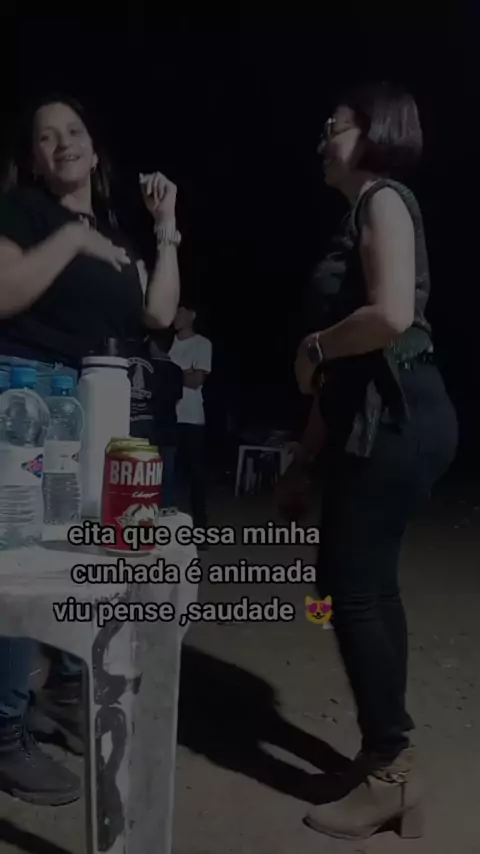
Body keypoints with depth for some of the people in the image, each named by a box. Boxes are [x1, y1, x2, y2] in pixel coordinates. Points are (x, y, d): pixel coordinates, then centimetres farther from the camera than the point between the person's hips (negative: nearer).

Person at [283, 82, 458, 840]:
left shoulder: (384, 200, -5)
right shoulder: (360, 215, 22)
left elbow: (393, 315, -25)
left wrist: (313, 347, -7)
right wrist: (306, 457, 19)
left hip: (396, 418, -10)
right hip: (373, 420, 10)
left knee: (352, 587, -6)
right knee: (365, 584, 12)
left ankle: (390, 772, 11)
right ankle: (388, 758, 26)